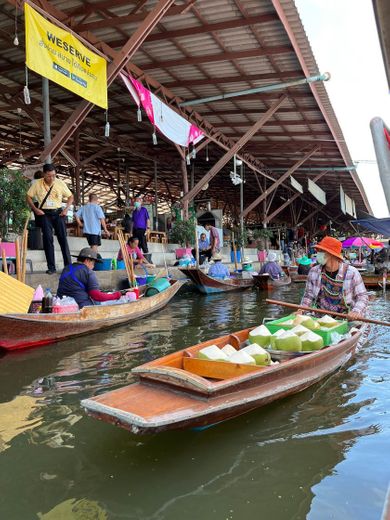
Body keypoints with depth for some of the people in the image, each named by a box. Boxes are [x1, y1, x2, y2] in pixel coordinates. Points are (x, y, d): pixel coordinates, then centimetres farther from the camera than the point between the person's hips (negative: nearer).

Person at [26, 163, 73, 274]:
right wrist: (35, 209, -6)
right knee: (47, 239, -5)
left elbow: (70, 197, 10)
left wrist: (66, 209, -3)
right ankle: (51, 267, -1)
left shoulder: (60, 183, -1)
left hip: (58, 213, 0)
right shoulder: (37, 184, -2)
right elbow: (28, 197, 6)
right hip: (44, 214, 0)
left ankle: (68, 266, -4)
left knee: (63, 238, -6)